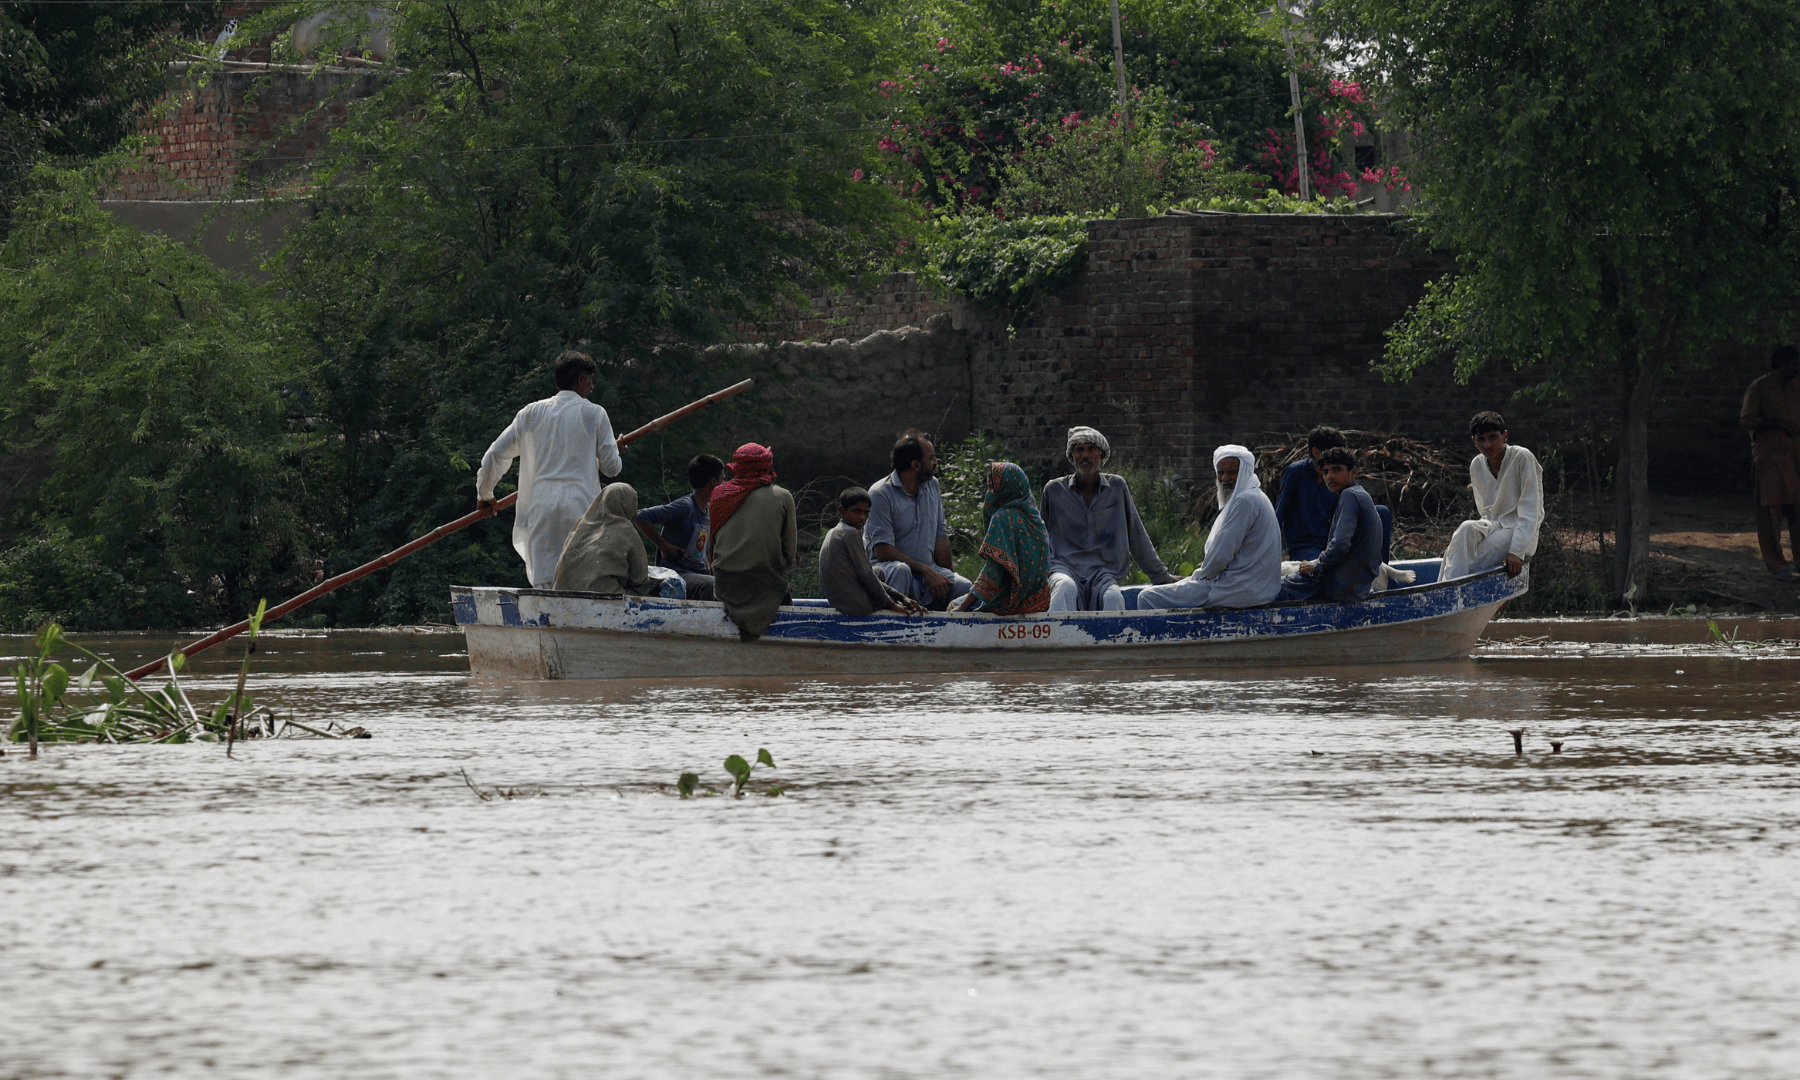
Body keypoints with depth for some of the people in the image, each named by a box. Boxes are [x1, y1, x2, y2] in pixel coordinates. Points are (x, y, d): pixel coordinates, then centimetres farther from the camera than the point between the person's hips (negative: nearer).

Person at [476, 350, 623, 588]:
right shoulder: (594, 414, 4)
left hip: (541, 508, 2)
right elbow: (611, 466, 6)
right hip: (581, 506, -2)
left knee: (543, 585, 0)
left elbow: (495, 456, 14)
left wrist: (484, 494, 30)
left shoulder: (532, 413, 11)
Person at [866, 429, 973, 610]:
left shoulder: (933, 486, 13)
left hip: (929, 571, 5)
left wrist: (944, 578, 4)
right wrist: (926, 571, -18)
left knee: (966, 588, -23)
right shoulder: (880, 494, -10)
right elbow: (884, 552, -15)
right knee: (900, 570, -41)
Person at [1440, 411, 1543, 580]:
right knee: (1466, 530, -30)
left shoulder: (1522, 458, -10)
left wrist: (1516, 552, -25)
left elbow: (1529, 513, -16)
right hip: (1494, 528, 5)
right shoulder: (1477, 466, 8)